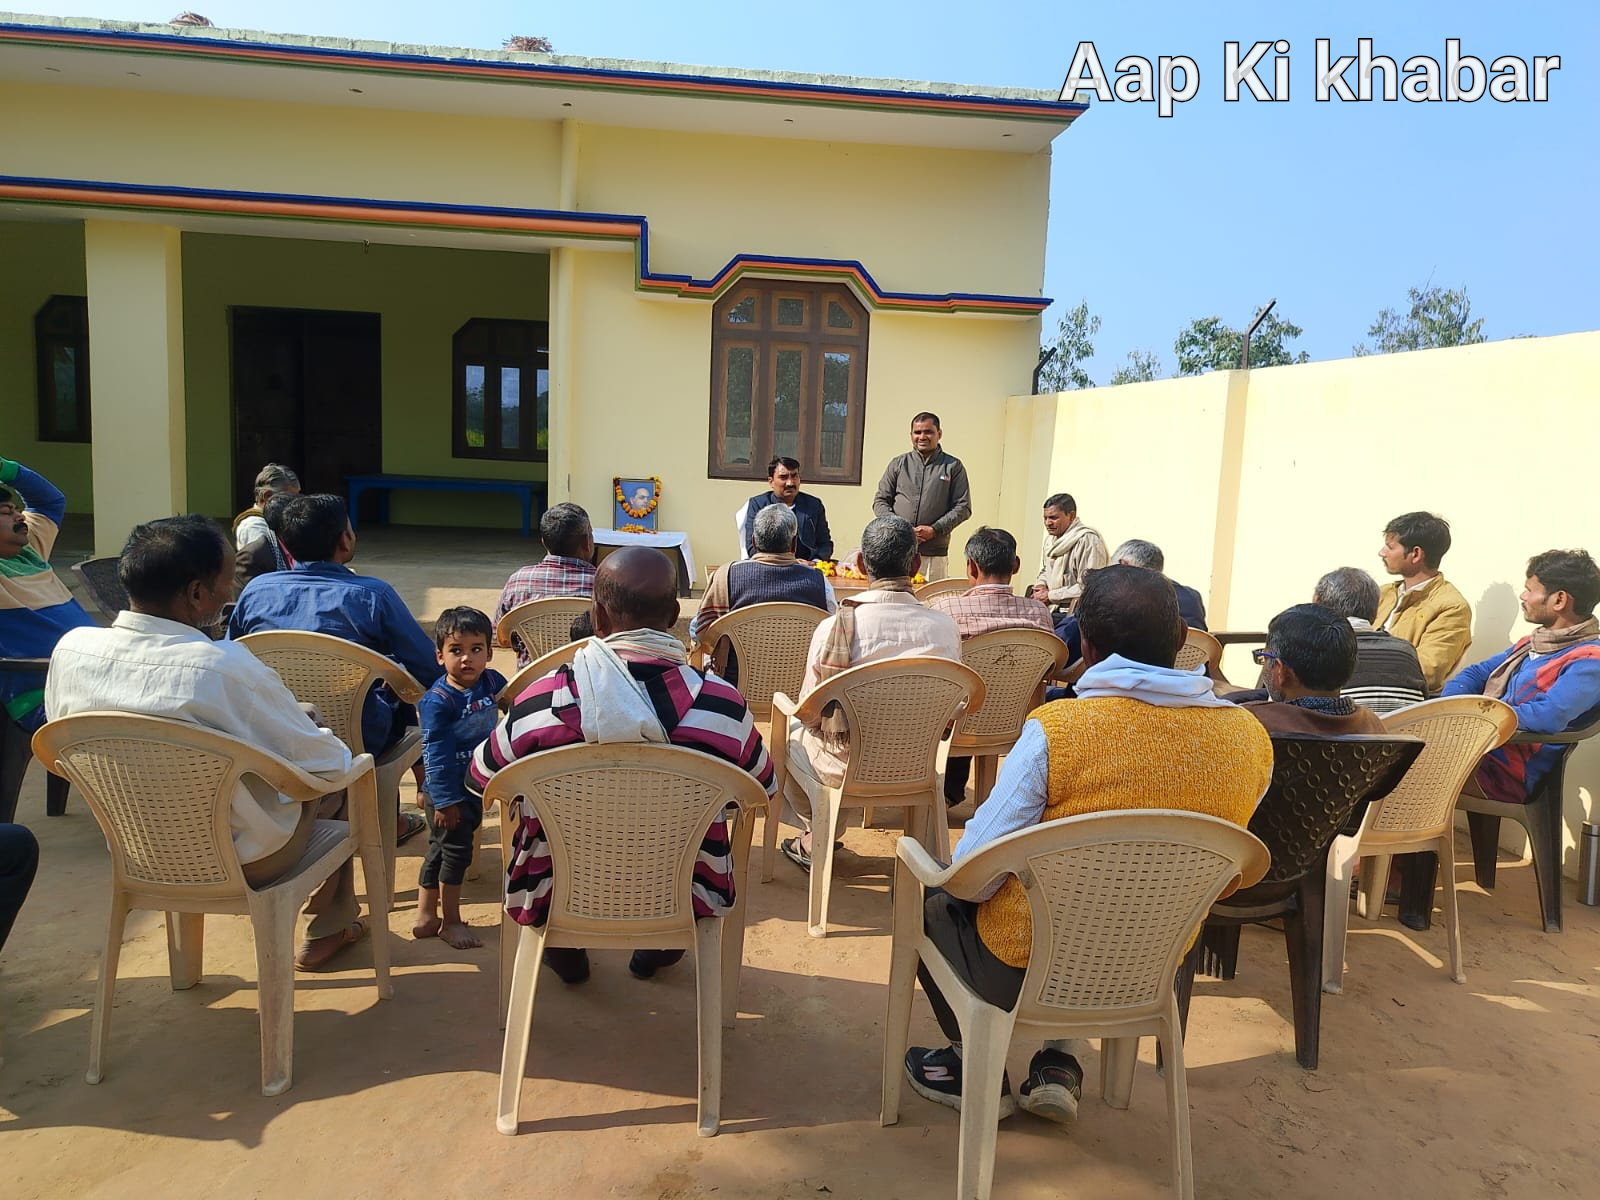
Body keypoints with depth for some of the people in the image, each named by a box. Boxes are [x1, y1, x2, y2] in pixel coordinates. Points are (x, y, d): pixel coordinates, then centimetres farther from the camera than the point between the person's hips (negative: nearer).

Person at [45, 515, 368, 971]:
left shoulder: (70, 649, -14)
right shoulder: (227, 668, -32)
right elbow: (325, 763, -20)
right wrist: (338, 751, 4)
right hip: (242, 861, -6)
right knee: (342, 766, 20)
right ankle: (329, 927, 32)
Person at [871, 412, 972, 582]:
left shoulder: (953, 467, 9)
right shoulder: (898, 464, 14)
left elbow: (963, 507, 4)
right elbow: (880, 502, 11)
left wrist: (934, 530, -9)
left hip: (933, 554, -1)